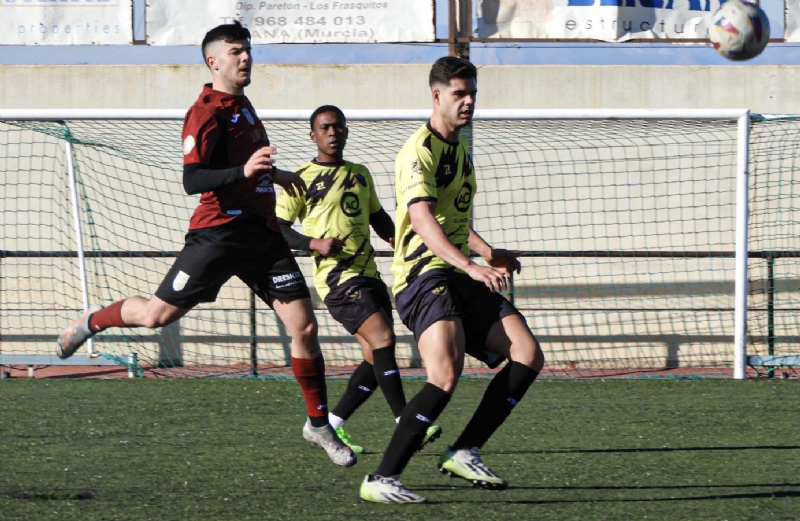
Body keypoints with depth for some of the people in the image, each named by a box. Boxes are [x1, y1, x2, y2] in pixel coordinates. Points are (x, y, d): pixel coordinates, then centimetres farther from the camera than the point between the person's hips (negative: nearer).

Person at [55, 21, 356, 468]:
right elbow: (192, 180, -23)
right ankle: (93, 322, 26)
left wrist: (272, 174, 41)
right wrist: (243, 171, -34)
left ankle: (319, 424, 8)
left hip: (262, 231, 7)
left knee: (304, 325, -2)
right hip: (219, 229, -7)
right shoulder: (207, 112, -11)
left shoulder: (243, 106, 16)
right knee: (158, 315, -5)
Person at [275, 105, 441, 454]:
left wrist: (393, 236, 9)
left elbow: (377, 216, 30)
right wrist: (314, 243, -18)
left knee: (376, 358, 2)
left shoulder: (360, 174, 18)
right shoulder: (302, 179, 0)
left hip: (369, 275, 7)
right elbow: (278, 228, -2)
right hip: (337, 277, -7)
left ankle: (332, 425, 15)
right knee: (382, 337, -22)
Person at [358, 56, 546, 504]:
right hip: (424, 274, -9)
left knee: (528, 355, -3)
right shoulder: (420, 151, -11)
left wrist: (490, 254, 19)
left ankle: (465, 452, 2)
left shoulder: (461, 150, 19)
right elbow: (421, 219, -27)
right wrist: (471, 266, -39)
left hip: (462, 278, 9)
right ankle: (381, 480, -21)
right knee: (446, 375, -26)